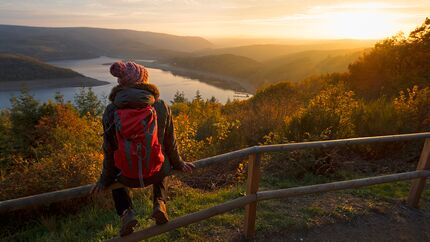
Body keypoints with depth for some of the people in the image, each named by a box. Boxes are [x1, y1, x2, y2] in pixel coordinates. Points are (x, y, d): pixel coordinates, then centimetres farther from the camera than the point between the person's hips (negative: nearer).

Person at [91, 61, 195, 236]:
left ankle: (126, 212, 13)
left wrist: (105, 179, 14)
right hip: (157, 173, 0)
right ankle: (159, 203, 15)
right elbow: (170, 143, -2)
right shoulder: (161, 106, -13)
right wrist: (178, 164, 17)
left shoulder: (111, 111, -12)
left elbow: (109, 150, -3)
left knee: (114, 173, 36)